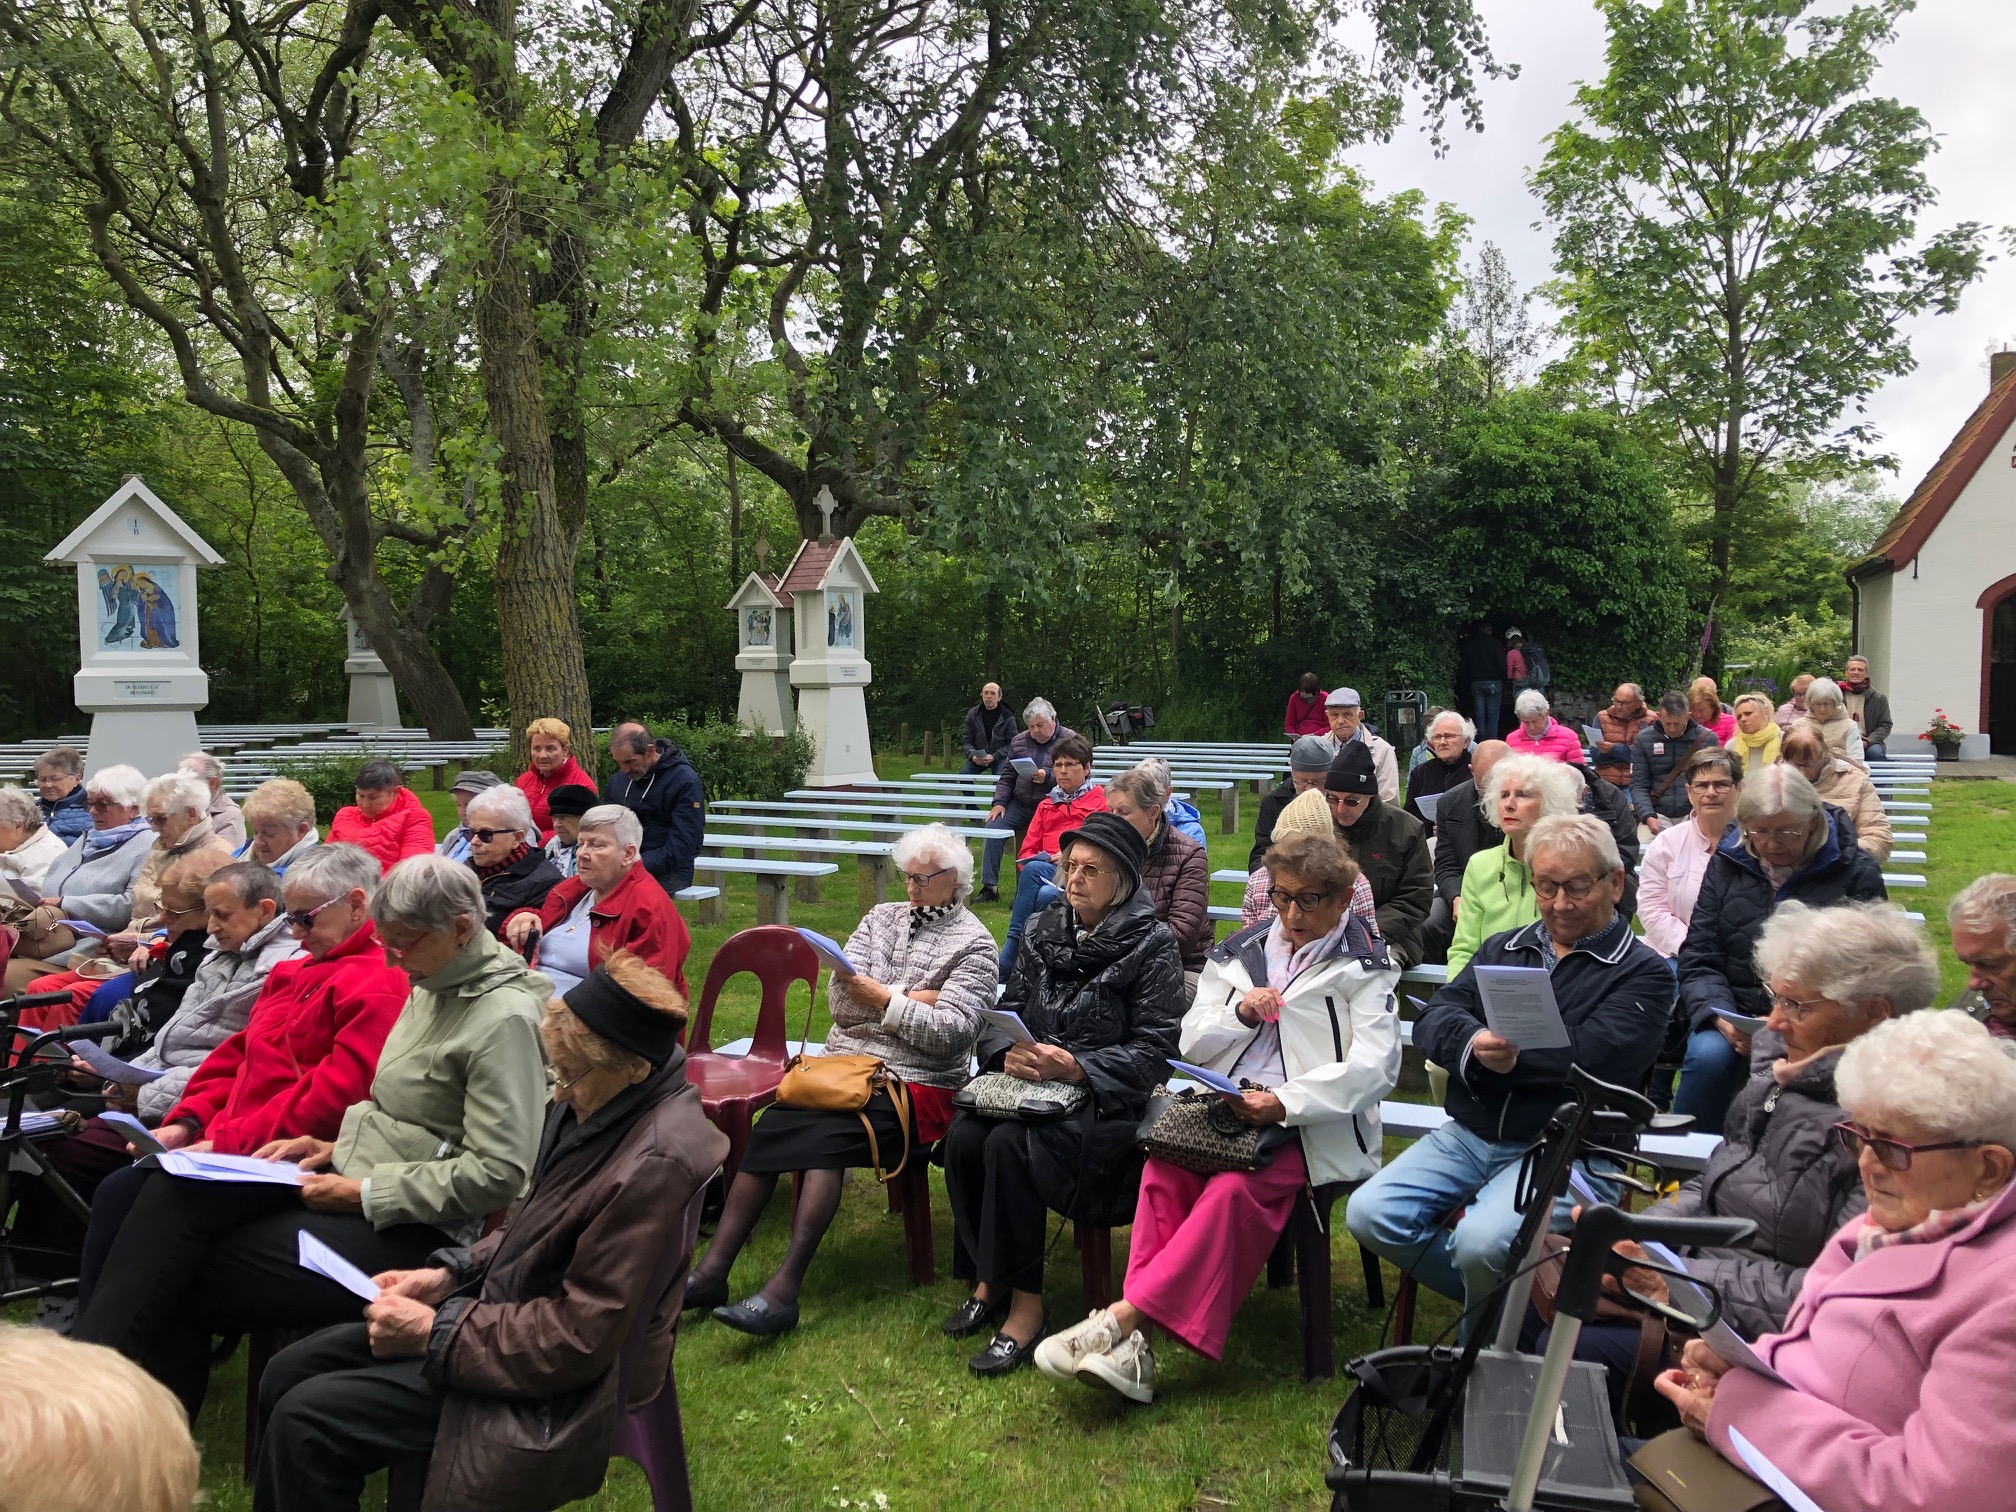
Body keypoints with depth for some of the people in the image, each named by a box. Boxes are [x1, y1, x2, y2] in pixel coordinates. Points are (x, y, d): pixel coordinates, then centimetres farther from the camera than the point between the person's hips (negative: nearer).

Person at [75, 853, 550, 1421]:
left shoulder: (506, 1019, -20)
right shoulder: (431, 985, 9)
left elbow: (498, 1174, -22)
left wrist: (363, 1193, -17)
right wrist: (338, 1147, 4)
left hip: (410, 1225, -8)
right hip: (355, 1175, 8)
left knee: (188, 1281, -10)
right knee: (170, 1193, -11)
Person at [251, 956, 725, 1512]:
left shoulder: (654, 1163, -31)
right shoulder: (604, 1104, -3)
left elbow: (581, 1339, -25)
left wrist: (436, 1332, -18)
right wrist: (451, 1274, 1)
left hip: (557, 1384, -9)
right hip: (507, 1307, 9)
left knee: (305, 1419, -12)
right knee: (287, 1372, 9)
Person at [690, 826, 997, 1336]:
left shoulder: (973, 944, 2)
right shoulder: (881, 918, 17)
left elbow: (951, 1034, -11)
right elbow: (840, 999, 3)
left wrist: (884, 998, -14)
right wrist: (912, 999, -6)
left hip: (914, 1084, -5)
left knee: (824, 1137, -30)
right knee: (769, 1127, -22)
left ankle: (783, 1289, -32)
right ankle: (712, 1270, -21)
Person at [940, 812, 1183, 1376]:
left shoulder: (1152, 944, -5)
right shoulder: (1045, 931, 11)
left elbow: (1154, 1050, -10)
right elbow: (1006, 1010, 12)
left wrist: (1078, 1068, -23)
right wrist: (1006, 1051, -11)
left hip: (1105, 1102, -5)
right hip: (1030, 1087, 5)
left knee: (1009, 1145, -30)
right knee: (962, 1136, -23)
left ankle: (1025, 1305, -16)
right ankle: (987, 1282, -4)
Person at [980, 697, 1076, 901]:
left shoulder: (1070, 741, -1)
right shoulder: (1019, 741, 14)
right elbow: (1006, 777, 14)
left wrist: (1048, 778, -22)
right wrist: (999, 803, -1)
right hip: (1020, 804, 4)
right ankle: (989, 887, -13)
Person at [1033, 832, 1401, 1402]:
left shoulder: (1363, 967, 6)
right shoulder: (1240, 953, 20)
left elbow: (1375, 1065, -8)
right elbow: (1192, 1045, 17)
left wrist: (1283, 1103, -21)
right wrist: (1240, 1014, -4)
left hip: (1312, 1126, -4)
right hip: (1226, 1105, 4)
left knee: (1234, 1189, -33)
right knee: (1162, 1167, -28)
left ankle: (1124, 1315, -34)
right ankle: (1134, 1342, -32)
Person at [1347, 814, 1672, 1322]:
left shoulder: (1643, 973, 1)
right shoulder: (1503, 949, 17)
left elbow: (1591, 1058, -17)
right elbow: (1435, 1019, 2)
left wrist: (1504, 1055, -8)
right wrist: (1475, 1044, -20)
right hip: (1465, 1136, 6)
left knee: (1481, 1241, -29)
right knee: (1369, 1214, -13)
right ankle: (1488, 1294, 11)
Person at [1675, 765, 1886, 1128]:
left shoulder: (1857, 872, 2)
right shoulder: (1727, 864, 9)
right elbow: (1698, 959, 5)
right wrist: (1721, 1018, -15)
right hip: (1735, 1014, 2)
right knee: (1708, 1055, -30)